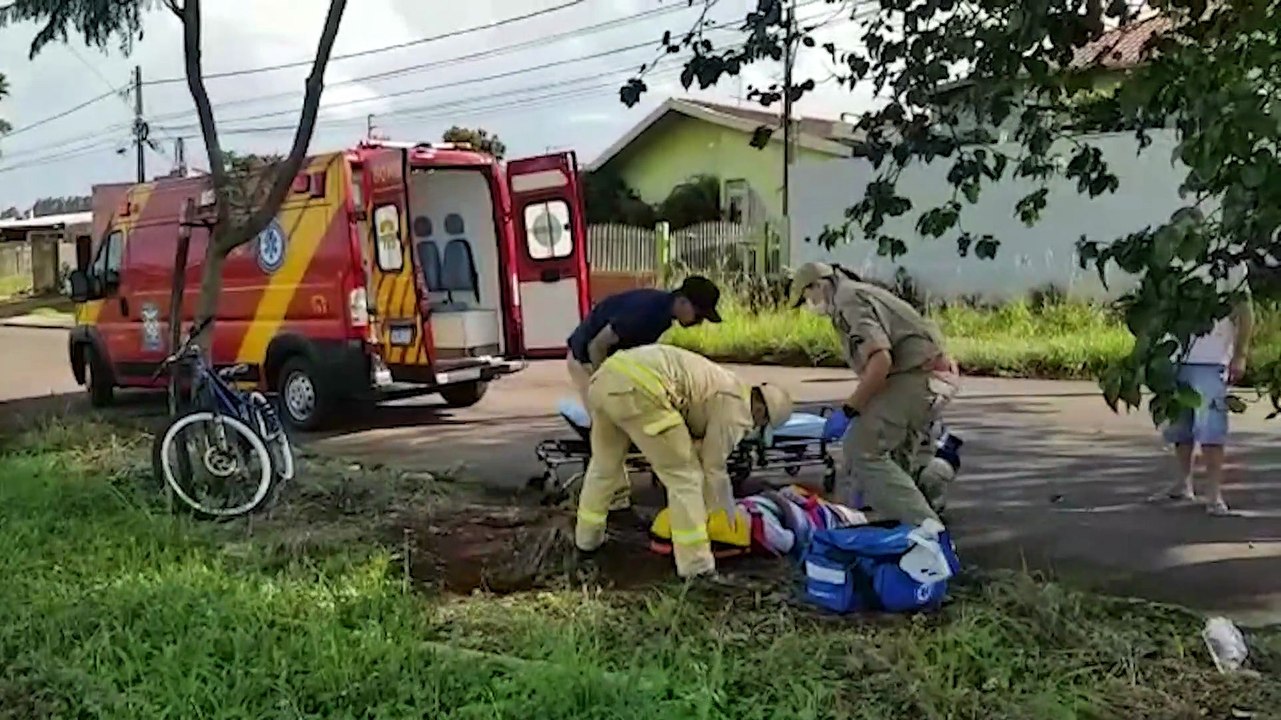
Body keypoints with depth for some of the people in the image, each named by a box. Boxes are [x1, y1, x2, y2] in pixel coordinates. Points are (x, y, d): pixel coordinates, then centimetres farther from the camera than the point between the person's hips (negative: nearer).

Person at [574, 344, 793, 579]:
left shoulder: (722, 385, 32)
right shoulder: (735, 408, 7)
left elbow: (697, 450, 40)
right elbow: (713, 467, 12)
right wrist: (729, 517, 26)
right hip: (639, 391, -9)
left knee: (605, 463, 29)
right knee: (684, 476, 5)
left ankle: (587, 537, 45)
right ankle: (696, 565, 9)